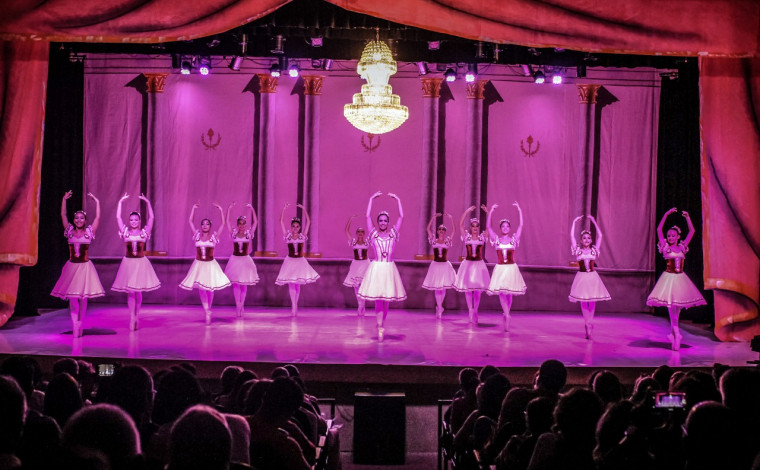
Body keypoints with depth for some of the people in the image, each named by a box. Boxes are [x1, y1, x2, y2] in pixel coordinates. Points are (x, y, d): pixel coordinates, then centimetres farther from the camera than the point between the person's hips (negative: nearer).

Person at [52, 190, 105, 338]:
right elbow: (63, 216, 4)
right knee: (72, 297, -1)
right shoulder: (70, 231, 6)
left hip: (85, 266, -1)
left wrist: (96, 202, 0)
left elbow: (98, 217, -1)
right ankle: (75, 326, 2)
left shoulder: (89, 232, 1)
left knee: (83, 298, 2)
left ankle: (80, 324, 14)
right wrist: (64, 200, 0)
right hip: (71, 266, 2)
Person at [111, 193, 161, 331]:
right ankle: (132, 318, 3)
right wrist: (120, 202, -3)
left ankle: (137, 316, 18)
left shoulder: (144, 232, 3)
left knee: (138, 291, 5)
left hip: (141, 263, 0)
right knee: (130, 291, 0)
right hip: (128, 263, 0)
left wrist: (148, 203, -6)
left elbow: (151, 218, -2)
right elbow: (118, 217, 0)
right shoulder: (125, 231, 4)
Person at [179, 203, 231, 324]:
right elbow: (191, 221, 7)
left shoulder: (214, 236, 0)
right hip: (199, 264, 1)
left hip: (210, 265, -1)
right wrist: (193, 208, 5)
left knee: (210, 288, 5)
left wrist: (220, 210, -1)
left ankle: (208, 310, 20)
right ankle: (207, 312, 3)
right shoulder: (197, 235, 4)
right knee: (201, 288, -1)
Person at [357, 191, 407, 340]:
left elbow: (401, 216, 5)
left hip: (389, 269, 2)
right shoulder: (373, 233, 5)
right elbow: (368, 216, 3)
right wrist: (371, 199, 4)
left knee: (387, 299, 6)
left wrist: (398, 200, 6)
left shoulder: (393, 233, 7)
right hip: (376, 268, -2)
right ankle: (380, 328, -8)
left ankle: (382, 324, 21)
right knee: (378, 298, -6)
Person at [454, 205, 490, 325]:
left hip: (479, 264, 0)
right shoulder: (466, 236, 3)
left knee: (478, 289, 1)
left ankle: (475, 312, 11)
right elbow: (460, 224, -4)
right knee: (468, 289, 1)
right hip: (468, 264, 0)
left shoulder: (482, 237, 5)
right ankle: (471, 311, 9)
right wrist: (467, 211, -7)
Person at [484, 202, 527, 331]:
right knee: (501, 293, -8)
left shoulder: (514, 238, 3)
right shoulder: (496, 239, 4)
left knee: (509, 293, 4)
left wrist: (519, 210, -6)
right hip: (500, 268, 0)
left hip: (511, 268, 0)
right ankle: (507, 316, -7)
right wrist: (491, 211, -10)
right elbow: (488, 226, -3)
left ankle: (506, 315, 16)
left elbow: (521, 225, -2)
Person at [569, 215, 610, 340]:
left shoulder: (594, 250, 5)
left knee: (592, 301, 2)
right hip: (582, 277, -1)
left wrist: (594, 221, 5)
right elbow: (572, 236, -2)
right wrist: (574, 222, 1)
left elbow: (600, 236, 3)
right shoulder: (578, 250, 2)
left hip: (592, 277, 1)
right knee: (583, 302, -1)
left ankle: (589, 326, 8)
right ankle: (589, 327, 3)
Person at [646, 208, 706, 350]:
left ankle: (672, 333, 13)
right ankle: (676, 333, -10)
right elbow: (659, 229, -5)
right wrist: (666, 214, -8)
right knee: (670, 304, -10)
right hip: (669, 277, -3)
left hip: (680, 278, 3)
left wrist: (687, 217, 3)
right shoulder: (665, 247, 1)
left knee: (677, 306, 5)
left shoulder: (682, 247, 8)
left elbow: (692, 231, 10)